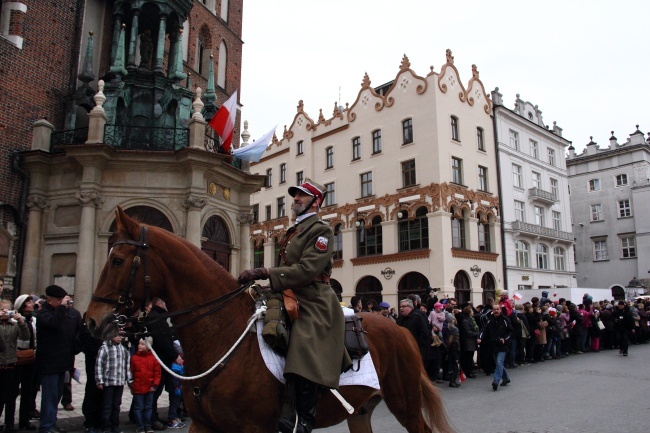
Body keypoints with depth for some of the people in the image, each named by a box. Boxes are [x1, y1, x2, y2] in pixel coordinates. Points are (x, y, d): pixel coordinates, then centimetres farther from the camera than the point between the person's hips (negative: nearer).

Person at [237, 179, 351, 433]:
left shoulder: (321, 230, -5)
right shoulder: (293, 232, 23)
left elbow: (307, 269, -19)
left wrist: (266, 274, -25)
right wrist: (260, 278, 5)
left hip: (314, 302, -10)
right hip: (292, 298, 10)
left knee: (304, 353, -25)